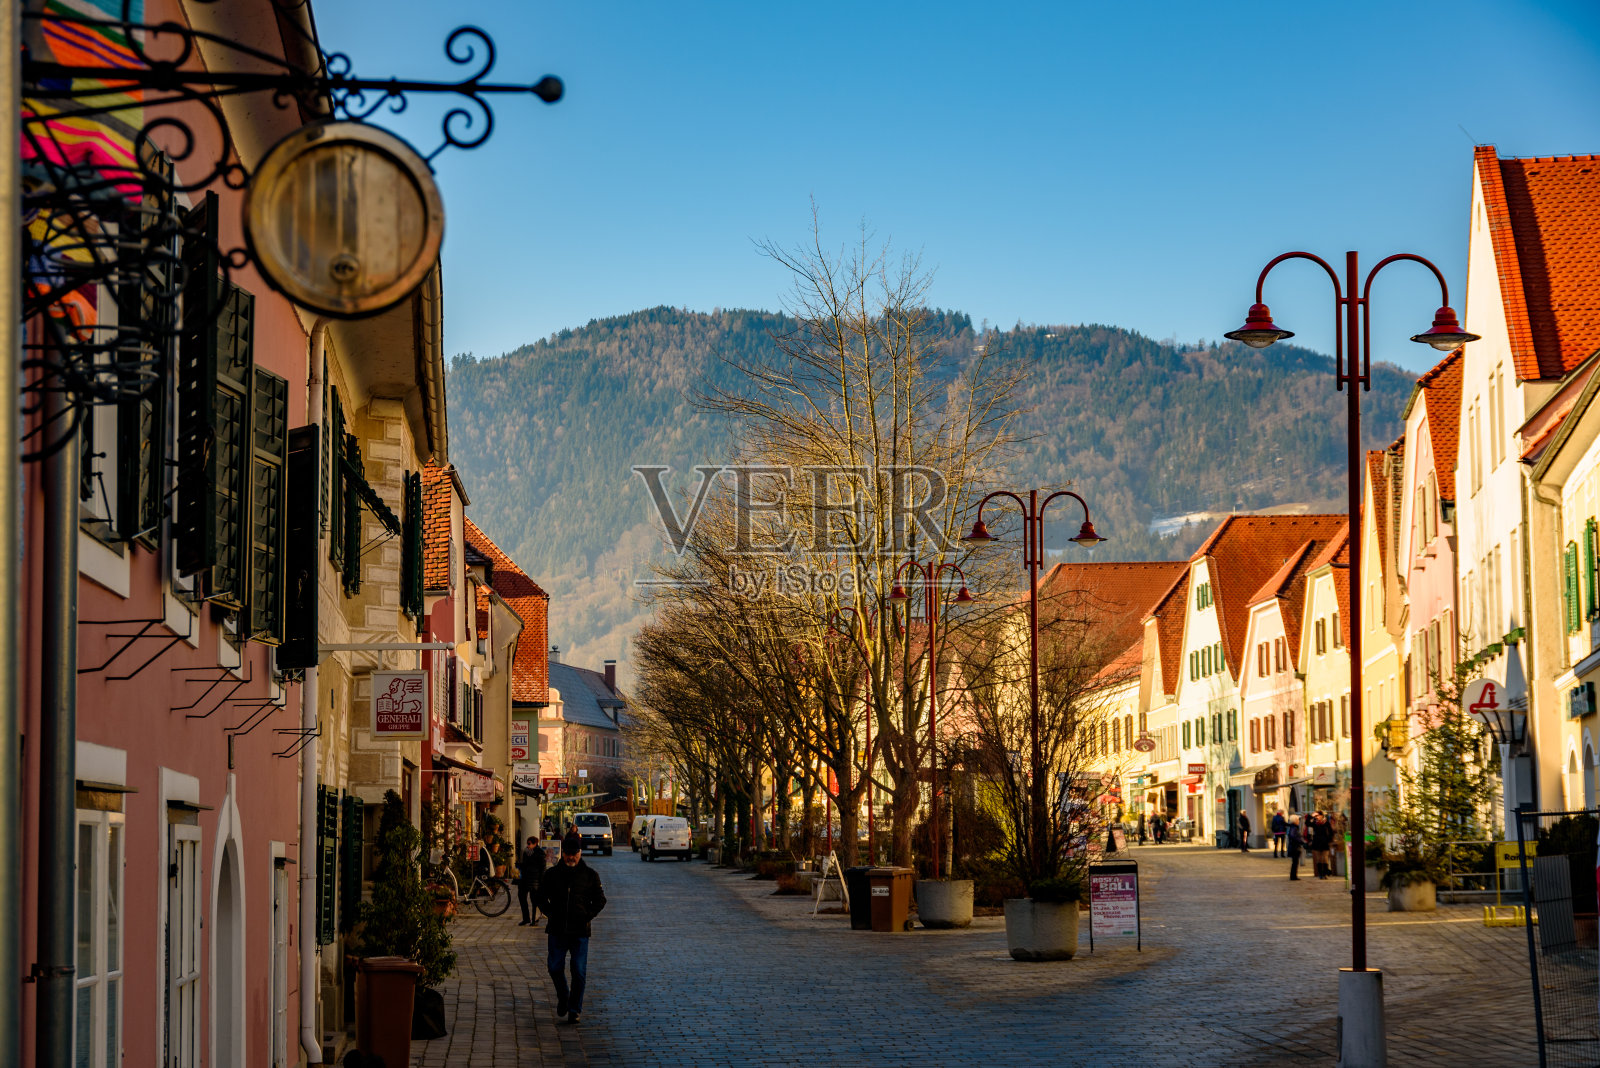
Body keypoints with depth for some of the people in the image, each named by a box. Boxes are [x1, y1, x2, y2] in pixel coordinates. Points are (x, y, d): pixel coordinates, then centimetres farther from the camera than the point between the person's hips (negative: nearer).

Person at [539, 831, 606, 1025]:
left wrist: (588, 915, -3)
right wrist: (550, 914, -1)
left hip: (580, 931, -1)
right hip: (557, 930, 1)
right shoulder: (552, 874, 4)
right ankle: (563, 997, 30)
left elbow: (600, 900, 9)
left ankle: (574, 1009, 7)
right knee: (555, 967, 3)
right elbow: (542, 898, 13)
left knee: (579, 971, -3)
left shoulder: (590, 875, 3)